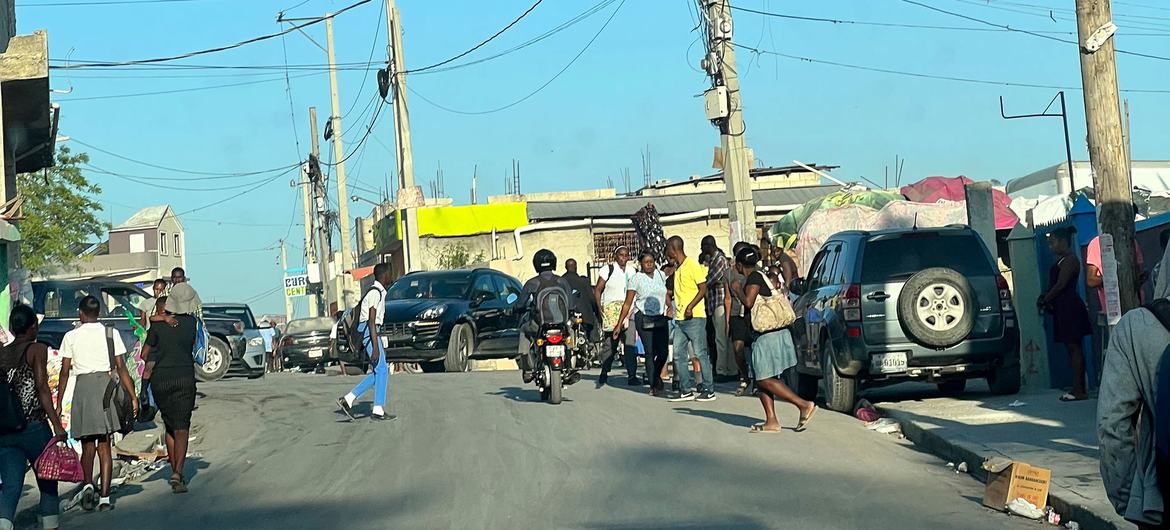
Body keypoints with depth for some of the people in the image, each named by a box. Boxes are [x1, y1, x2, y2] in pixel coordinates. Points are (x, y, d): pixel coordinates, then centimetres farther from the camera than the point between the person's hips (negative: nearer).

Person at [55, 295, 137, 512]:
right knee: (104, 446, 4)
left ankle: (88, 485, -13)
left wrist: (59, 403, 8)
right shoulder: (111, 333, 4)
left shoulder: (71, 336, 4)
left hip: (83, 387, 0)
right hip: (107, 385, 0)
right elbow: (121, 368, 1)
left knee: (87, 445, 11)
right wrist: (133, 396, 4)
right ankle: (105, 497, -1)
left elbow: (65, 372, 3)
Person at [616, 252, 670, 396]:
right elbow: (627, 304, -3)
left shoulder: (661, 275, 9)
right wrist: (619, 324, -6)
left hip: (661, 319, 3)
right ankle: (653, 385, 4)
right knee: (650, 353, -5)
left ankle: (655, 376, 24)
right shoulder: (636, 279, -3)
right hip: (644, 319, -3)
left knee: (664, 352, -4)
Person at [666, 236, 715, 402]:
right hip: (680, 318, 9)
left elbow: (703, 289, -13)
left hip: (694, 317, -8)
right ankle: (685, 391, 10)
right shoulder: (677, 268, 16)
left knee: (701, 354, -4)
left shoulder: (692, 265, -9)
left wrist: (690, 306, -21)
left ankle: (709, 390, 1)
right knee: (678, 354, 5)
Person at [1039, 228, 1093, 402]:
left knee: (1074, 348, -10)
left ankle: (1079, 390, -11)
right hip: (1064, 309, 10)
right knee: (1073, 348, 9)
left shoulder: (1069, 260, -12)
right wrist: (1045, 298, 4)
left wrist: (1045, 300, -9)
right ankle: (1079, 389, 11)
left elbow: (1060, 284, -18)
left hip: (1070, 308, -10)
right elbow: (1055, 285, 19)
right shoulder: (1062, 261, 19)